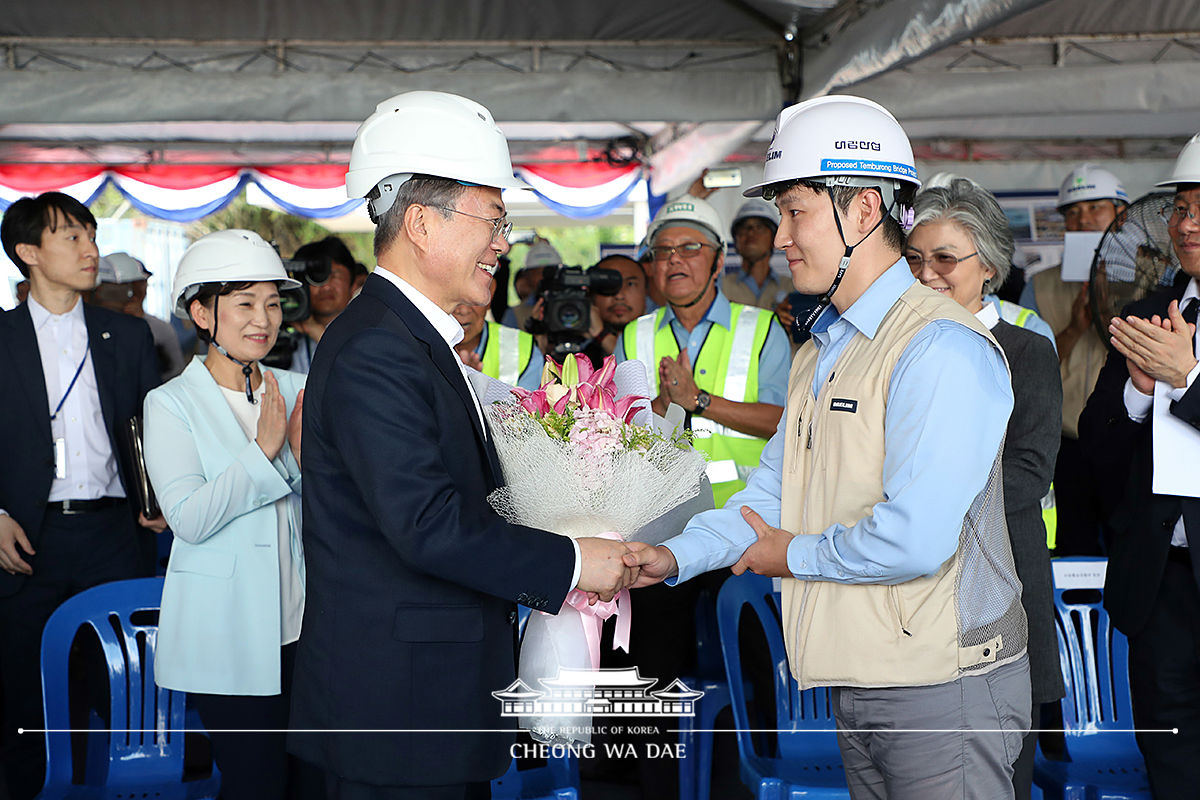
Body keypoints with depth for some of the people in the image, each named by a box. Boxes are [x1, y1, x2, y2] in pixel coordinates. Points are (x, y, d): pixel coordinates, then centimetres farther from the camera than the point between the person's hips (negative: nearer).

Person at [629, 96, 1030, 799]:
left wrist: (797, 556, -9)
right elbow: (774, 492, 17)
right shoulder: (821, 351, 15)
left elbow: (916, 538, -26)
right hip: (859, 683, 9)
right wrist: (673, 556, 2)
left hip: (941, 688, -9)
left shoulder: (941, 346, -18)